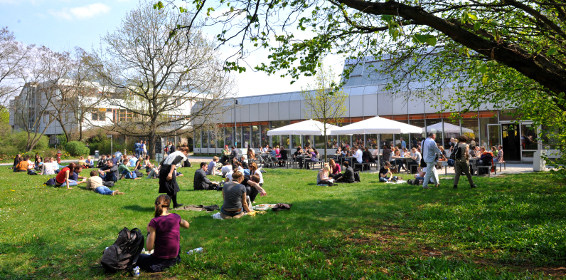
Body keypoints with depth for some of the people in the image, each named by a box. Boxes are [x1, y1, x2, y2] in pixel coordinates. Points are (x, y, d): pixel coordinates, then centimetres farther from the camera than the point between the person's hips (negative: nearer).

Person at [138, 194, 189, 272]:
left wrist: (149, 232, -2)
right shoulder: (176, 217, -5)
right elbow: (187, 225, 18)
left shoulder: (155, 222, -18)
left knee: (138, 256, 20)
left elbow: (149, 248, -16)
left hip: (159, 261, -4)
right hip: (174, 260, 4)